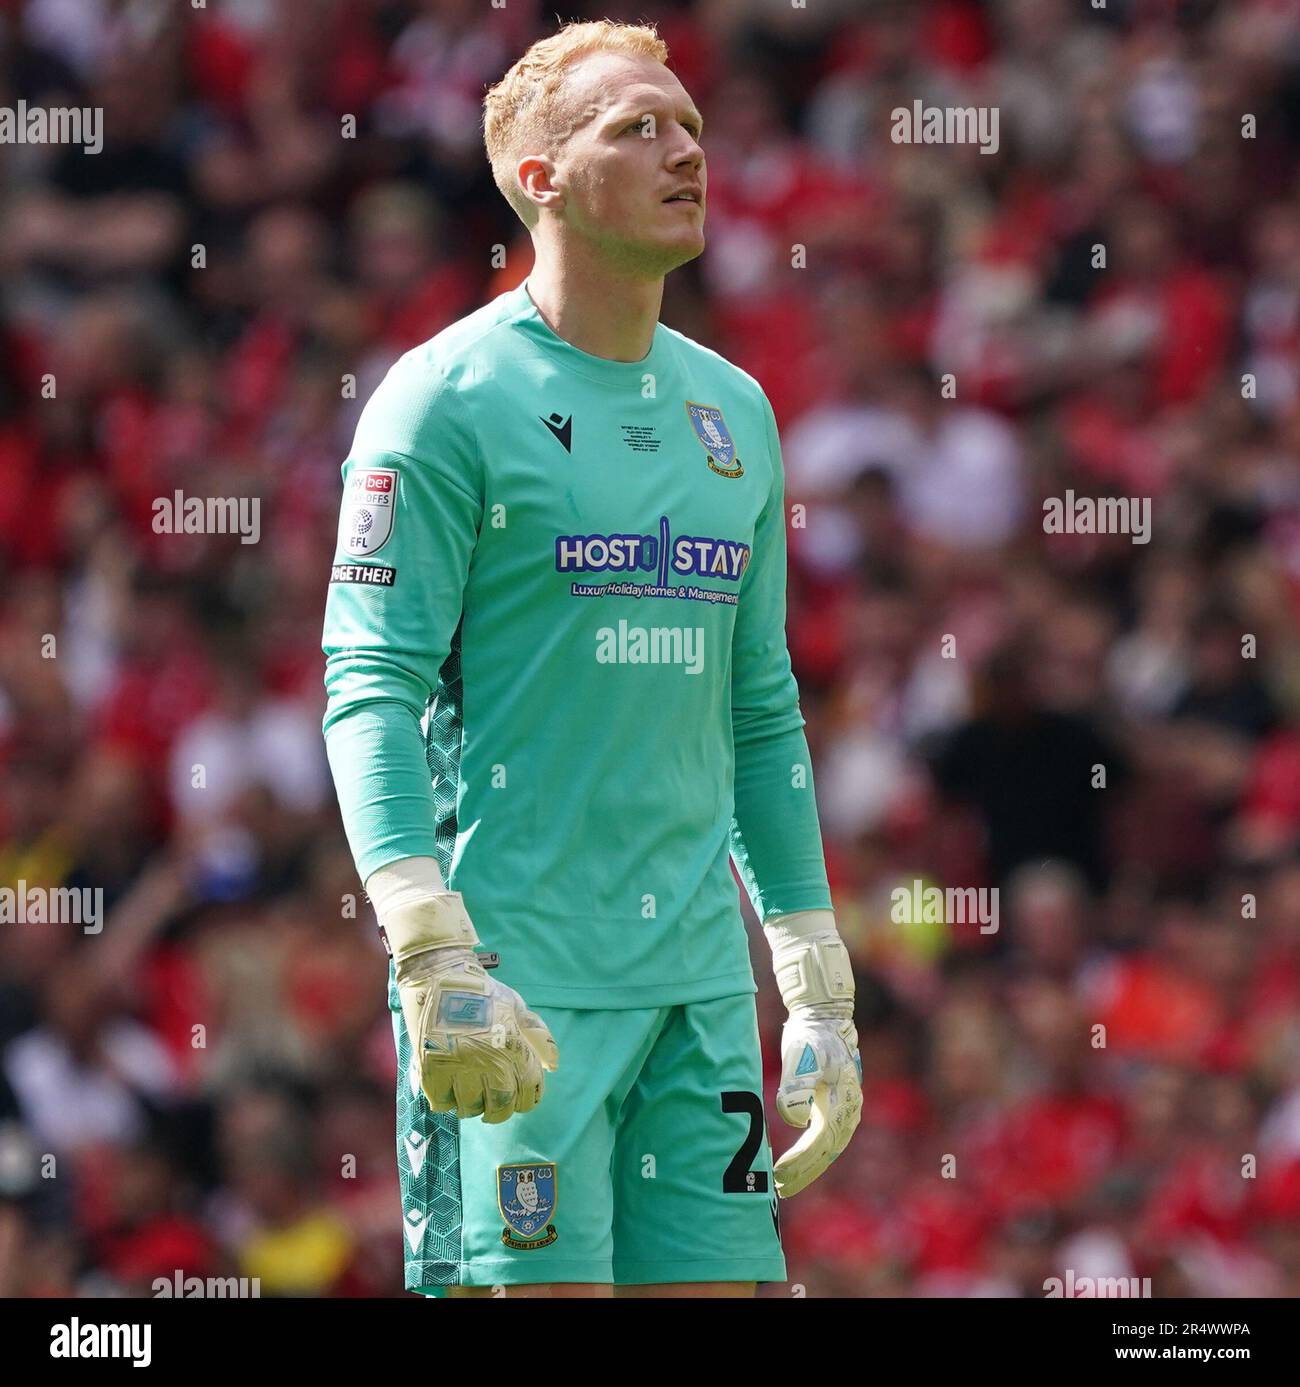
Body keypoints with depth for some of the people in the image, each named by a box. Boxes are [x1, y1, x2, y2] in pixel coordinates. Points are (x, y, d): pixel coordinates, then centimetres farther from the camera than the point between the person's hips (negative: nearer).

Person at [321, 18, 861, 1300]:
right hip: (516, 976, -6)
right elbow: (371, 693, -10)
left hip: (699, 979, 6)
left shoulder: (734, 411, 16)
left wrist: (821, 997, 18)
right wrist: (434, 958, -22)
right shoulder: (445, 400, -4)